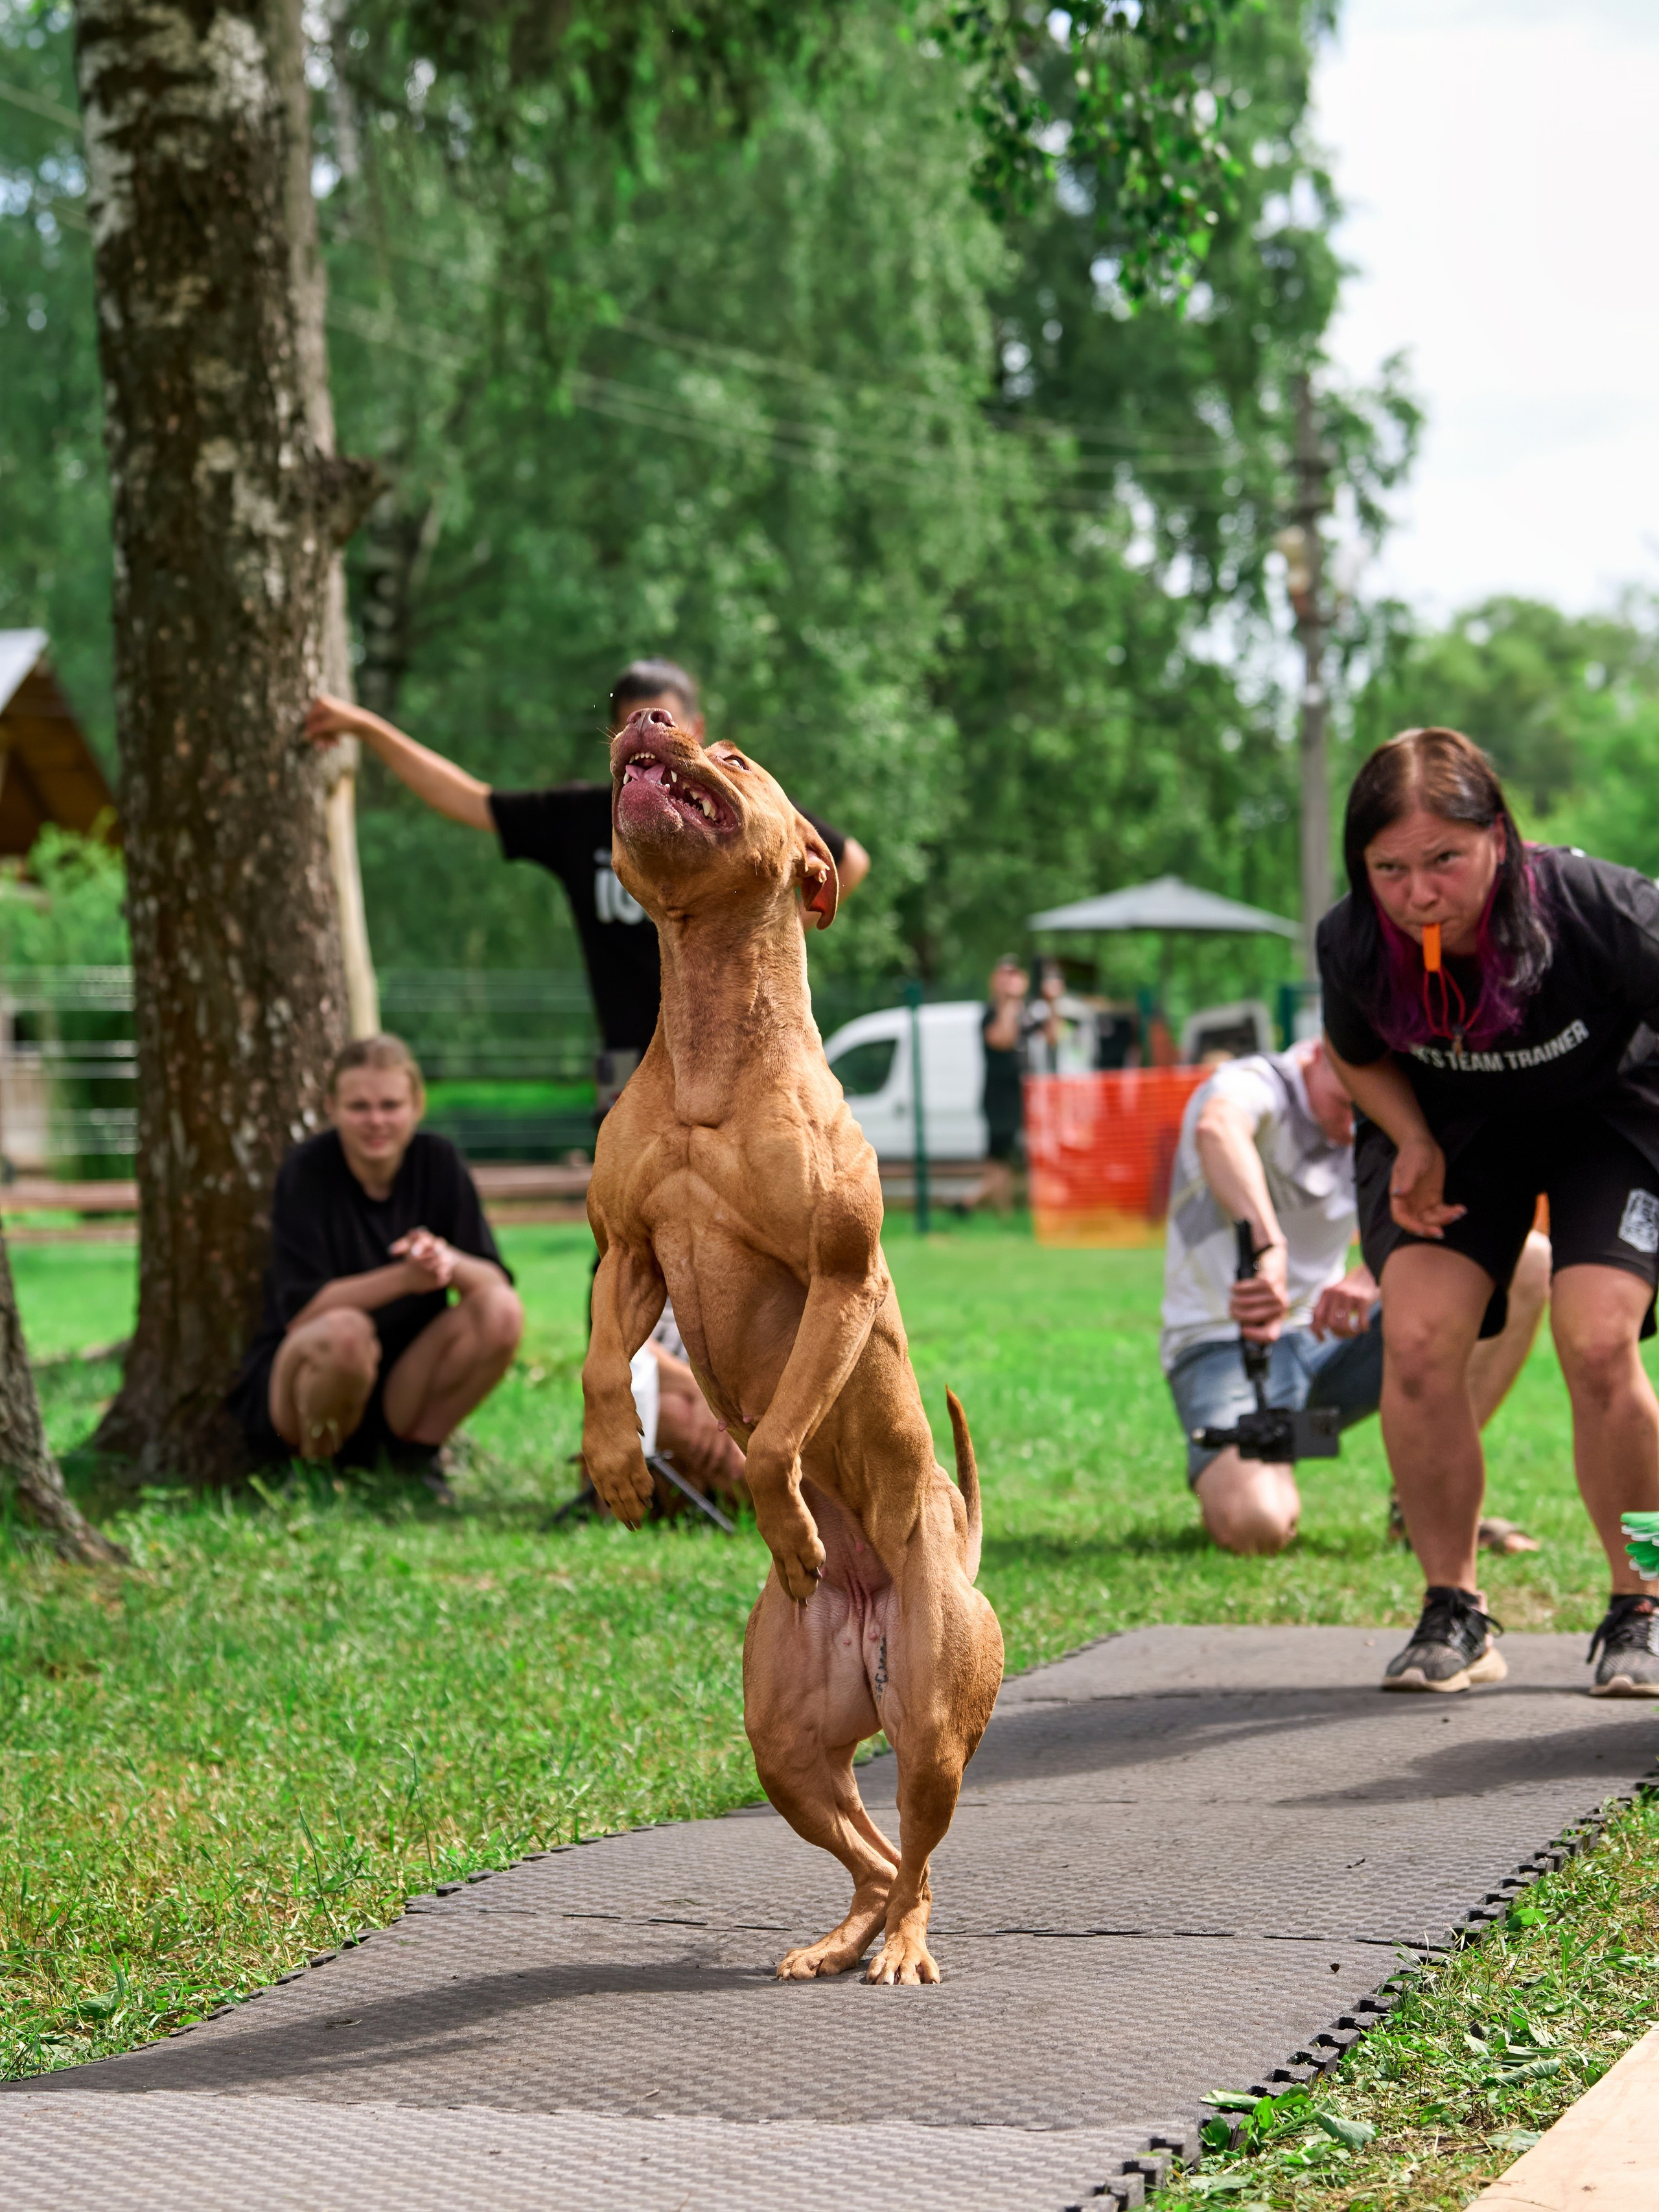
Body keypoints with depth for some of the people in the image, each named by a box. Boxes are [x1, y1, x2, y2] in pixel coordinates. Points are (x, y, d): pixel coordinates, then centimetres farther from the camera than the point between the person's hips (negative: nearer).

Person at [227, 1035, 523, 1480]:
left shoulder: (439, 1161, -1)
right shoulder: (307, 1171, -12)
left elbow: (497, 1281, -5)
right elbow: (300, 1313, -20)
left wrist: (450, 1262, -29)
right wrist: (403, 1278, -32)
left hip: (403, 1386, 4)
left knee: (502, 1311, -20)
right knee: (345, 1331, -37)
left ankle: (415, 1455, -2)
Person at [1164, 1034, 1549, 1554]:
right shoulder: (1255, 1086, -15)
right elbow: (1217, 1129, -42)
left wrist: (1374, 1277, -34)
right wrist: (1269, 1247, -59)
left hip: (1324, 1340, 6)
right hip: (1224, 1342, -6)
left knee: (1532, 1263, -9)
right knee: (1255, 1527, -37)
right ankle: (1224, 1479, 4)